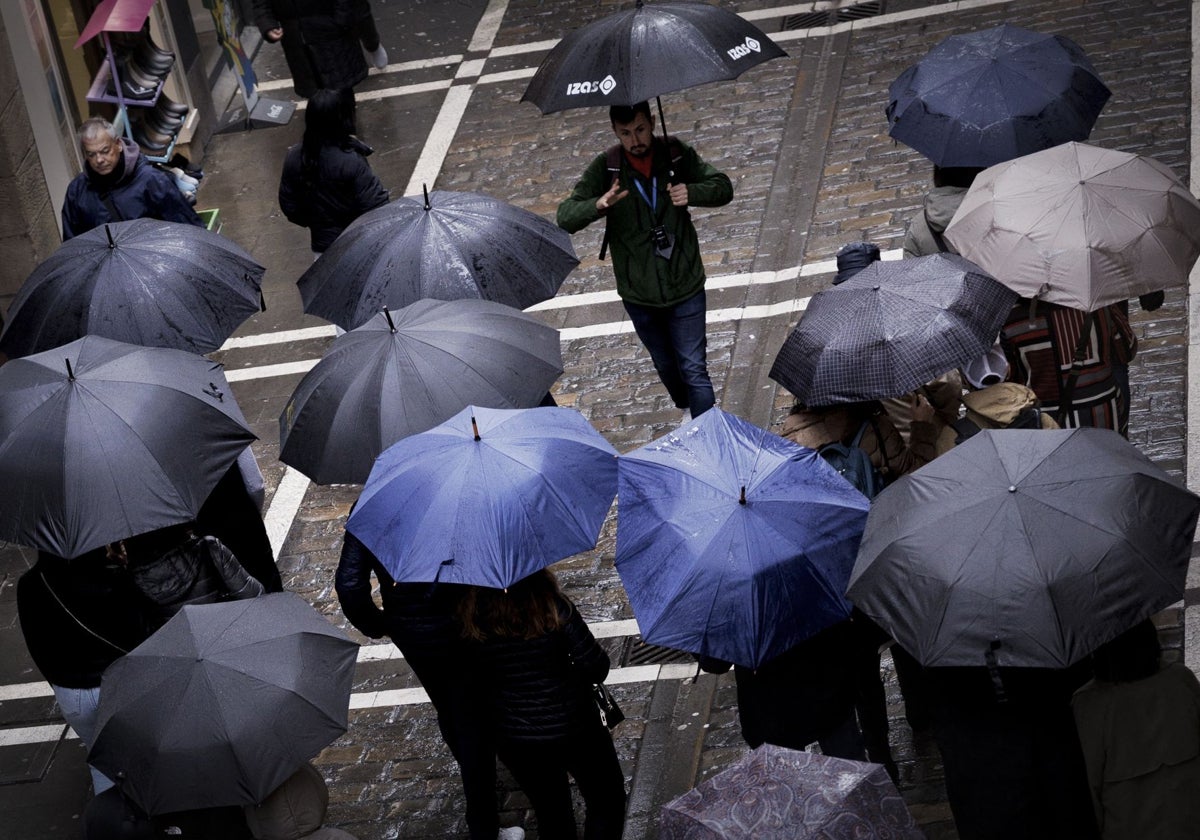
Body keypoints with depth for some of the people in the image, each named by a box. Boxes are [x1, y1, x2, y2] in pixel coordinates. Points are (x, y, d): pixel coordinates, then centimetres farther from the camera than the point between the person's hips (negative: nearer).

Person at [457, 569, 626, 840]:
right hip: (571, 726, -3)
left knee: (551, 815, 22)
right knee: (606, 803, 19)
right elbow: (596, 666, -17)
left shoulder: (471, 615, -13)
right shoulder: (552, 606, -22)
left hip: (512, 736, 3)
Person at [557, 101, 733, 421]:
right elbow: (565, 217, -16)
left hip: (685, 286, -2)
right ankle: (686, 410, 51)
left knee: (694, 369, -6)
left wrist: (691, 192, -27)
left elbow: (723, 187, -5)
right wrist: (599, 205, -38)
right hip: (638, 294, 2)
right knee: (665, 366, 24)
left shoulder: (677, 154, -8)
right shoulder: (605, 167, -11)